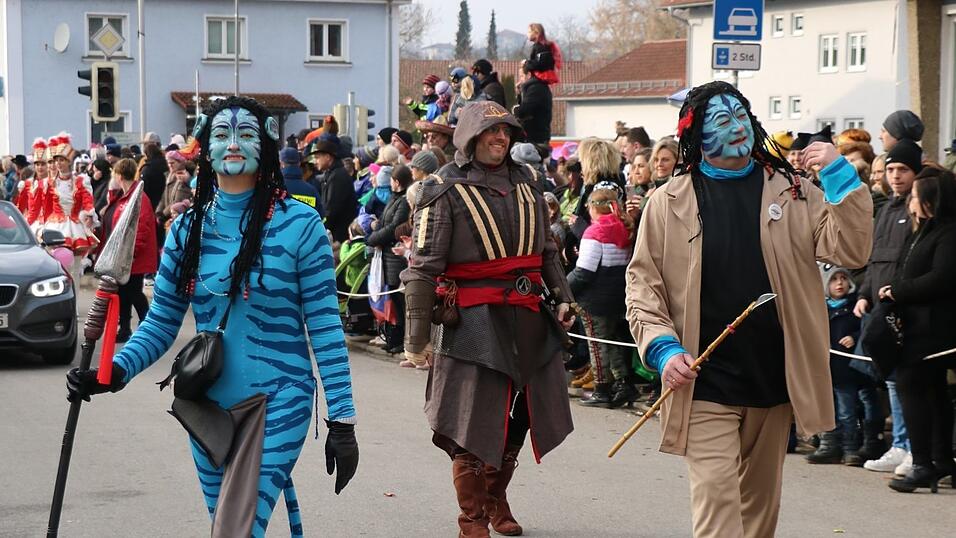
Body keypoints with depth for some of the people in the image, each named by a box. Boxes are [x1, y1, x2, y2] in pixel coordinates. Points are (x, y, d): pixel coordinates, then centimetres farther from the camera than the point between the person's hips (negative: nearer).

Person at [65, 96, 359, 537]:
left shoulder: (299, 224, -8)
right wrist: (116, 372, -11)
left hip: (277, 401, -5)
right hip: (208, 402, 5)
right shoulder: (188, 229, 5)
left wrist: (342, 419, -10)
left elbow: (324, 326, -8)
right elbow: (162, 322, 7)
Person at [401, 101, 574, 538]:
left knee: (515, 418, 14)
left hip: (528, 318, 6)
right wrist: (417, 337, -13)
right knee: (473, 422, -4)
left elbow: (547, 248, 24)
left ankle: (496, 499, 35)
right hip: (475, 320, -6)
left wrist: (561, 296, 14)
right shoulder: (445, 189, -6)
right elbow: (422, 267, -9)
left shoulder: (523, 182, 13)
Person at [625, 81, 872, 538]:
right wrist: (663, 348, -12)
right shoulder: (669, 202, 0)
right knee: (716, 501, -10)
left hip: (775, 379, 3)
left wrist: (840, 175, -12)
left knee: (761, 500, 17)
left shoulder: (790, 191, 5)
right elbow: (643, 283, 1)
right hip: (706, 383, -3)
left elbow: (850, 251, -4)